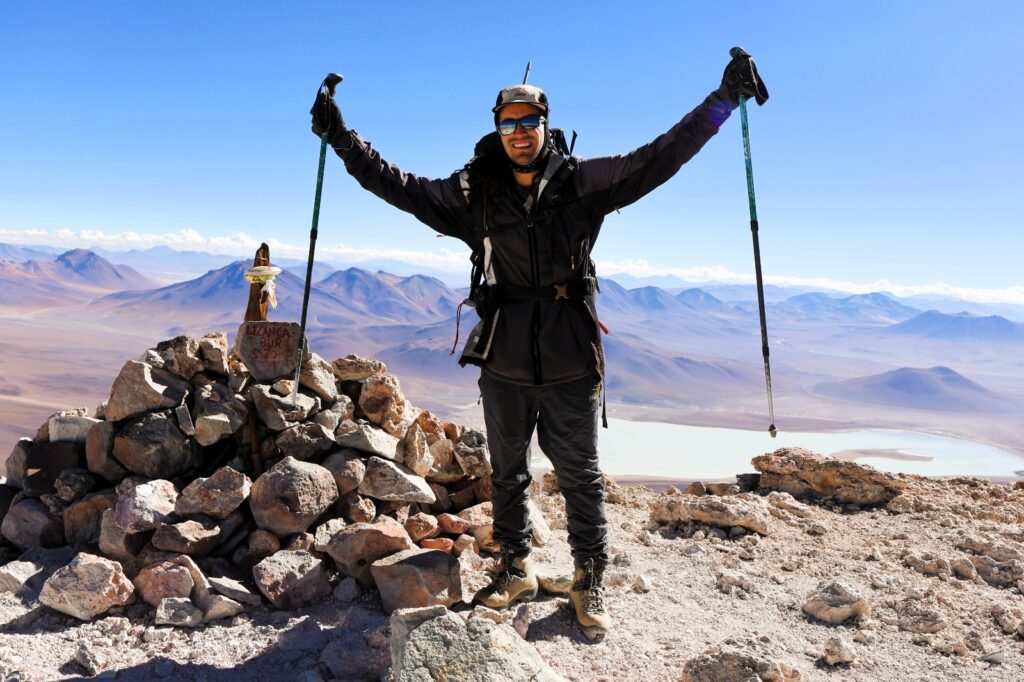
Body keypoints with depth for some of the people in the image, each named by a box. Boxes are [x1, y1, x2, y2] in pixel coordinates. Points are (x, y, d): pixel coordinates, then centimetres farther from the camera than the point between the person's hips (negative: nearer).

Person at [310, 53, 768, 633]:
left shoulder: (583, 182, -1)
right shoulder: (474, 194, 2)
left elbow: (659, 158, -2)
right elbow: (399, 186, 5)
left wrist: (723, 100, -5)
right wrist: (341, 137, 2)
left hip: (570, 365, -1)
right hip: (503, 364, 2)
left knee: (580, 477, 10)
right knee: (508, 474, 17)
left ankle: (590, 581, 29)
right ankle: (517, 569, 37)